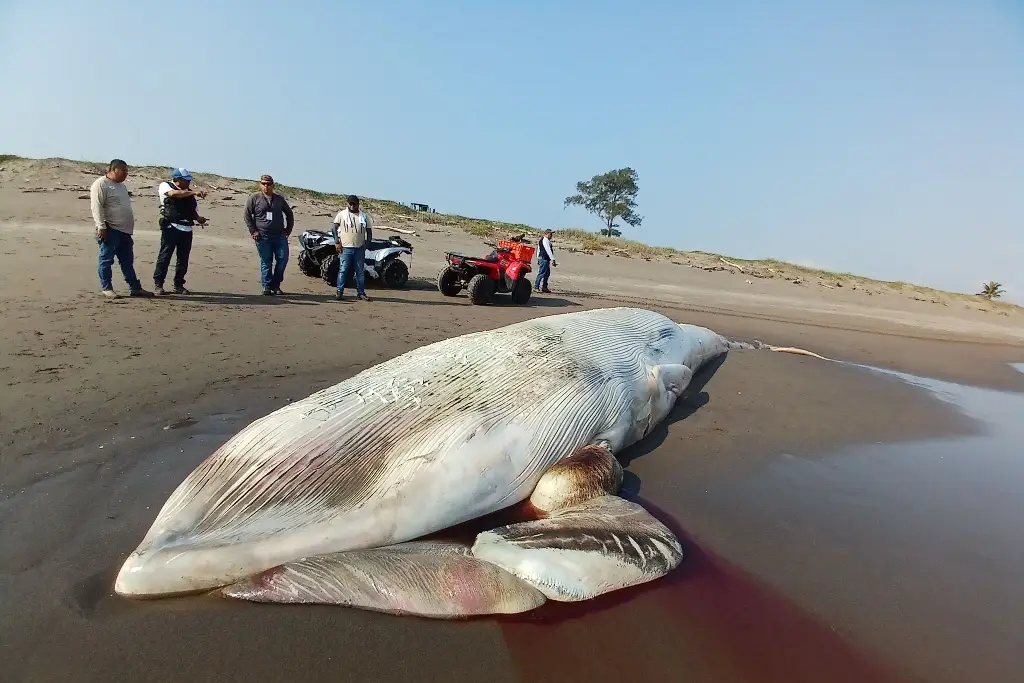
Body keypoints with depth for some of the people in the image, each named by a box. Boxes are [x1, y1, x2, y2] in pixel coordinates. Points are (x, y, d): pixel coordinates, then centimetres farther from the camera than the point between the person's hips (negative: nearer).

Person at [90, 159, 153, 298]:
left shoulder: (121, 185, 20)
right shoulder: (101, 184, -7)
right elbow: (97, 207, -15)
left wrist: (129, 228, 23)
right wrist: (101, 227, -21)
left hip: (124, 231, 9)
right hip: (110, 230, -8)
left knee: (128, 261, 10)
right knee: (106, 259, 0)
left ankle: (135, 288, 13)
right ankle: (106, 288, 6)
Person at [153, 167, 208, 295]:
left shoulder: (189, 193, 19)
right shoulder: (165, 186, 5)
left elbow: (194, 211, 18)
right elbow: (174, 194, -17)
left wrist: (199, 219, -3)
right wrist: (194, 192, -22)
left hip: (187, 229, 5)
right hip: (171, 227, -5)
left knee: (183, 259, 6)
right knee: (164, 256, -2)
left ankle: (179, 285, 15)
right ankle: (158, 285, 4)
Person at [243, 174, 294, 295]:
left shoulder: (279, 199, 12)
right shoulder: (254, 198, 4)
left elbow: (289, 214, 20)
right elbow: (246, 215, 3)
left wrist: (288, 230, 11)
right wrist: (253, 231, -4)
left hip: (280, 236, 2)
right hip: (263, 237, -2)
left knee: (283, 259, -5)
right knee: (266, 262, 1)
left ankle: (275, 284, 9)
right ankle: (267, 286, 10)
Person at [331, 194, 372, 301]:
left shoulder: (364, 216, 10)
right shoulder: (342, 214, 4)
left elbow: (369, 230, 13)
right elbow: (335, 227, 3)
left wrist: (366, 243, 0)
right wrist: (337, 242, -7)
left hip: (360, 248, 2)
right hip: (345, 247, -2)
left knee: (360, 271, 6)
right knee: (343, 270, -3)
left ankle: (361, 293, 13)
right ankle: (340, 292, 2)